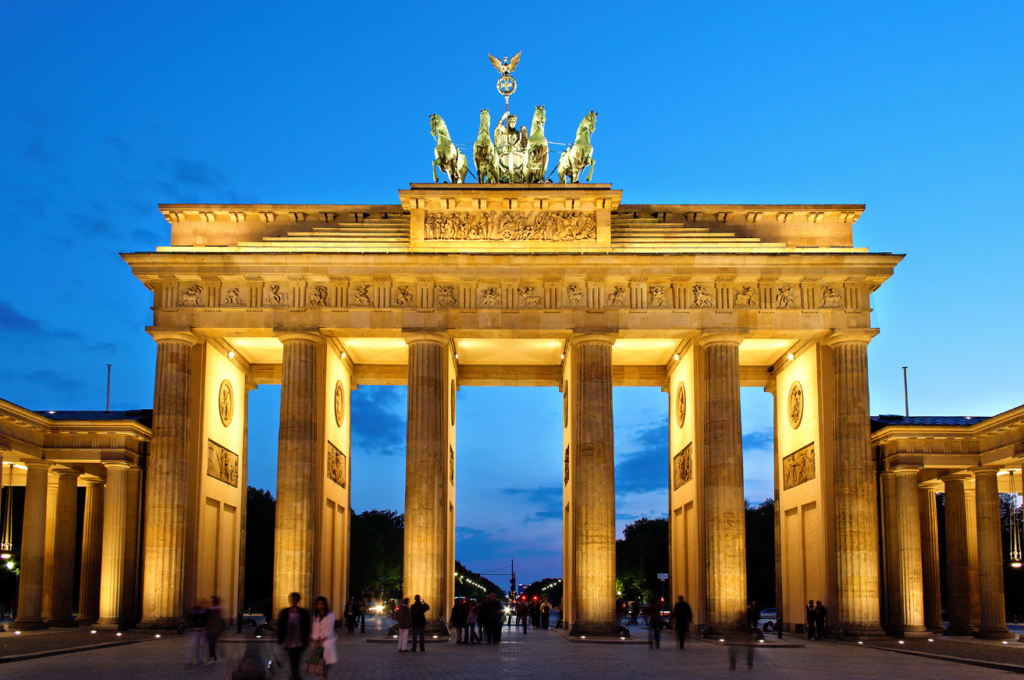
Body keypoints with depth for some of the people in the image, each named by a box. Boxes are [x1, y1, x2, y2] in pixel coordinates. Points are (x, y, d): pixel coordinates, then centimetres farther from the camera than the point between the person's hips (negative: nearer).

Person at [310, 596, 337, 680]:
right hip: (318, 641, 5)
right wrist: (315, 640, 0)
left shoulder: (330, 616, -5)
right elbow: (315, 629, 12)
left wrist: (321, 641, -15)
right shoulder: (316, 616, 13)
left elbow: (328, 631, -9)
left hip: (327, 641, -5)